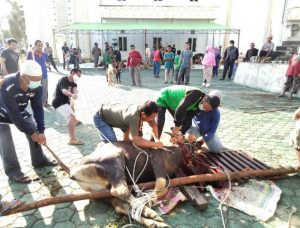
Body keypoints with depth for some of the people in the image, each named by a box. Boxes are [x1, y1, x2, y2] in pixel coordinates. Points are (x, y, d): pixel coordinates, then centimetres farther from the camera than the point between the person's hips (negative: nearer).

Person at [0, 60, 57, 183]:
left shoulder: (37, 87, -24)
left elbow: (38, 108, -19)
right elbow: (13, 114, -35)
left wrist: (41, 131, -25)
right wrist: (30, 132, -29)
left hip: (20, 111, 6)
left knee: (36, 131, 2)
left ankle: (39, 160, 19)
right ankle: (13, 171, 4)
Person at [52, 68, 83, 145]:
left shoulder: (73, 82, 8)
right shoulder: (63, 80, -17)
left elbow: (75, 90, -13)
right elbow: (64, 90, -38)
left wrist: (75, 93, -39)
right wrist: (72, 95, -59)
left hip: (65, 100, 10)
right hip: (59, 103, -10)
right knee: (71, 116, -28)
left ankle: (74, 121, 54)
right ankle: (72, 139, -42)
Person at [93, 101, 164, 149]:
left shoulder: (145, 111, -20)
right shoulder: (134, 116, -43)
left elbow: (154, 125, -1)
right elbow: (136, 141, -44)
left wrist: (157, 139, -16)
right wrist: (155, 144, -34)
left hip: (111, 113, 8)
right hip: (100, 118, -7)